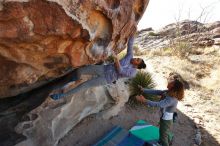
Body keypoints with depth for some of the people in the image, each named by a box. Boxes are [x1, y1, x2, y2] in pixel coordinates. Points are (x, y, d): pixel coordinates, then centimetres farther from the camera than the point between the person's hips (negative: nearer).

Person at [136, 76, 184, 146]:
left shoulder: (171, 99, -35)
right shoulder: (169, 92, -9)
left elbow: (157, 104, -39)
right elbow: (156, 92, -5)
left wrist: (144, 100, -42)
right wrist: (143, 90, -6)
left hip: (166, 120, -8)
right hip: (165, 118, 8)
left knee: (163, 138, 17)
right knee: (163, 135, 32)